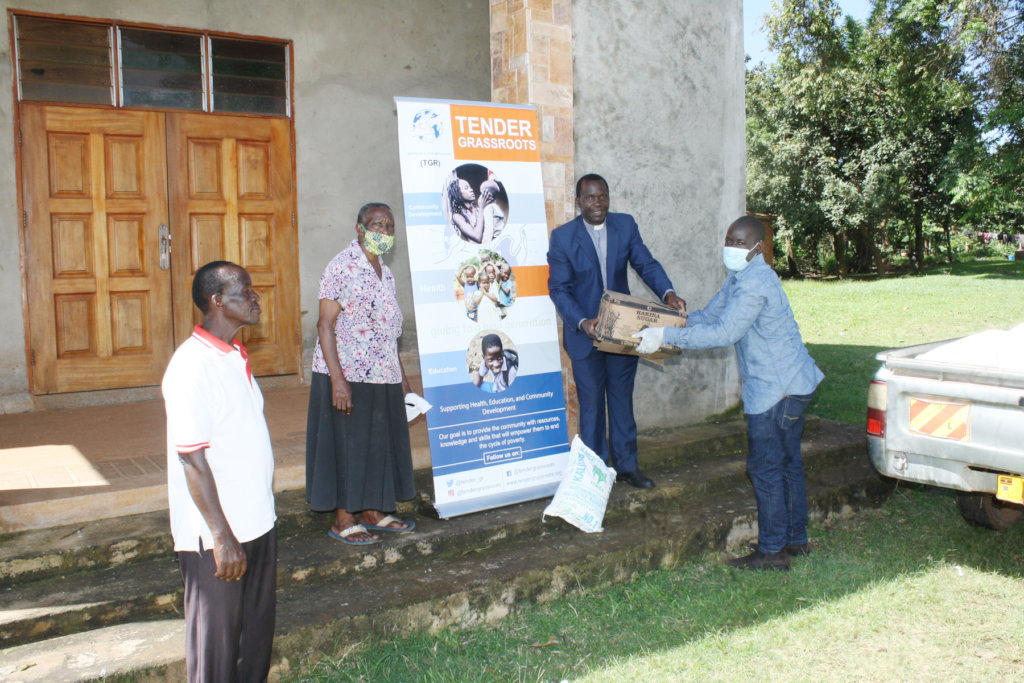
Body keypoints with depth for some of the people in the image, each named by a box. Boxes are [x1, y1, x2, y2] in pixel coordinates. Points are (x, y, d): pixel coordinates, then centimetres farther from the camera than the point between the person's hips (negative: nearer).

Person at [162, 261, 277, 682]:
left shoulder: (234, 357, 9)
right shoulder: (193, 367, -20)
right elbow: (192, 458, -22)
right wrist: (222, 536, -21)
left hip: (256, 521, 9)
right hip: (217, 534, -9)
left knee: (257, 630, 20)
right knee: (217, 637, 8)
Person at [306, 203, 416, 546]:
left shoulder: (385, 273, 13)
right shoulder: (342, 267, -12)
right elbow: (325, 325, -16)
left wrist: (401, 374, 19)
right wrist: (337, 379, -22)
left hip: (382, 376, 8)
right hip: (348, 376, -8)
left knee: (380, 443, 14)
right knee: (347, 444, 2)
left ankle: (372, 510, 28)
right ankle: (343, 519, 14)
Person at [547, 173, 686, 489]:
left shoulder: (626, 225, -1)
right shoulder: (562, 236, -10)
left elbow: (647, 264, -2)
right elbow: (559, 288, -11)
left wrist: (668, 293, -21)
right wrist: (582, 322, -26)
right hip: (585, 333, -3)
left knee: (622, 400, 15)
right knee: (591, 404, 8)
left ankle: (626, 465, 30)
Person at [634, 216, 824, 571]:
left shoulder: (755, 283, -22)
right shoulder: (738, 278, 12)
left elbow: (724, 333, -29)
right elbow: (708, 315, 15)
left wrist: (667, 336, -28)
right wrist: (662, 325, 5)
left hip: (777, 389, -11)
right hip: (791, 383, 11)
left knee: (765, 467, -3)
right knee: (787, 462, 17)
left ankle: (772, 551, 6)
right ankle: (796, 538, 29)